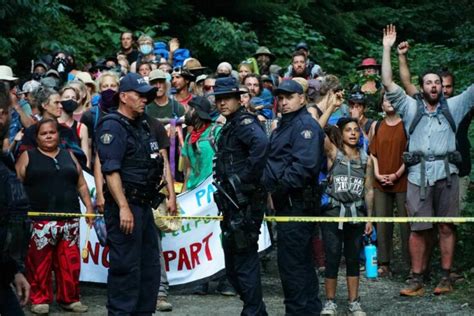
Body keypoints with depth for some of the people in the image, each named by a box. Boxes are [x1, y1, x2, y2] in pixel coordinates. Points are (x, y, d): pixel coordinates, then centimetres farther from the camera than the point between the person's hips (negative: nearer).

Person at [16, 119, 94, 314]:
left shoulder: (69, 156, 15)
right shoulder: (27, 157, 5)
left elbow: (81, 184, 17)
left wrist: (89, 206, 6)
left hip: (69, 219, 3)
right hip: (39, 221, -3)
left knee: (70, 262, 4)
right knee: (39, 262, -1)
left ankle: (69, 298, 13)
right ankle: (40, 300, 8)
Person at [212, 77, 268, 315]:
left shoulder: (245, 122, -13)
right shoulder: (229, 127, 17)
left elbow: (260, 144, -34)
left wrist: (247, 178, -27)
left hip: (244, 204, -10)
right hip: (232, 204, 10)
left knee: (245, 262, -6)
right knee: (232, 266, 16)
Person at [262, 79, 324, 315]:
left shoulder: (305, 124, -12)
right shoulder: (283, 126, 20)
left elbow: (305, 164, -23)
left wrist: (279, 187, -19)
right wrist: (270, 187, 9)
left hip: (298, 203, -10)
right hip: (287, 202, 10)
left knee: (291, 261, -9)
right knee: (301, 260, 16)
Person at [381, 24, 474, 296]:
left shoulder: (452, 107, 14)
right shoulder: (411, 107, 13)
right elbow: (388, 83, 7)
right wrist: (387, 49, 2)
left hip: (447, 173, 0)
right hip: (419, 174, 0)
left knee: (447, 226, 3)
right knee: (418, 229, -1)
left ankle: (446, 278, 9)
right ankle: (417, 281, 3)